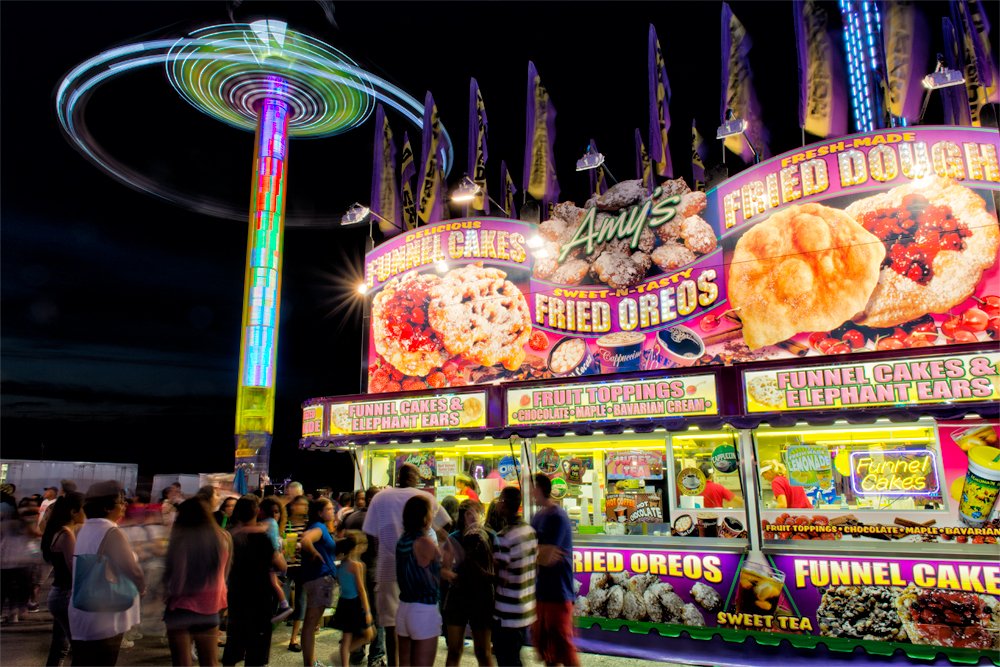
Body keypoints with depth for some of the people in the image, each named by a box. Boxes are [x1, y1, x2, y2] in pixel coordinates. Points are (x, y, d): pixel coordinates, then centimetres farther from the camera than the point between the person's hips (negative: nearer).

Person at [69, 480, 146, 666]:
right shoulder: (110, 532, -18)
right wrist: (141, 586, 2)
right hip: (103, 622, -8)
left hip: (81, 619, 9)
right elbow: (132, 575, -18)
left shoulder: (85, 530, 9)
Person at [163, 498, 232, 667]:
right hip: (210, 607, 4)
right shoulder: (224, 538, -1)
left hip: (182, 607, -4)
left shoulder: (182, 539, -16)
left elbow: (176, 578, -13)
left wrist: (168, 592, 7)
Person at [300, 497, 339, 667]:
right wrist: (315, 554, -19)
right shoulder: (319, 527, -15)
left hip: (323, 578, 10)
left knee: (312, 623, 18)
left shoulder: (322, 528, 14)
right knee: (311, 624, -4)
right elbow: (305, 540, -34)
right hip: (319, 578, -10)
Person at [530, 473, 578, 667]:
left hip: (558, 592, -8)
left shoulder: (557, 517, -17)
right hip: (540, 590, 8)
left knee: (562, 645, 0)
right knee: (542, 642, 18)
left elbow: (547, 557, -21)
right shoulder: (537, 516, 10)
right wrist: (540, 552, -15)